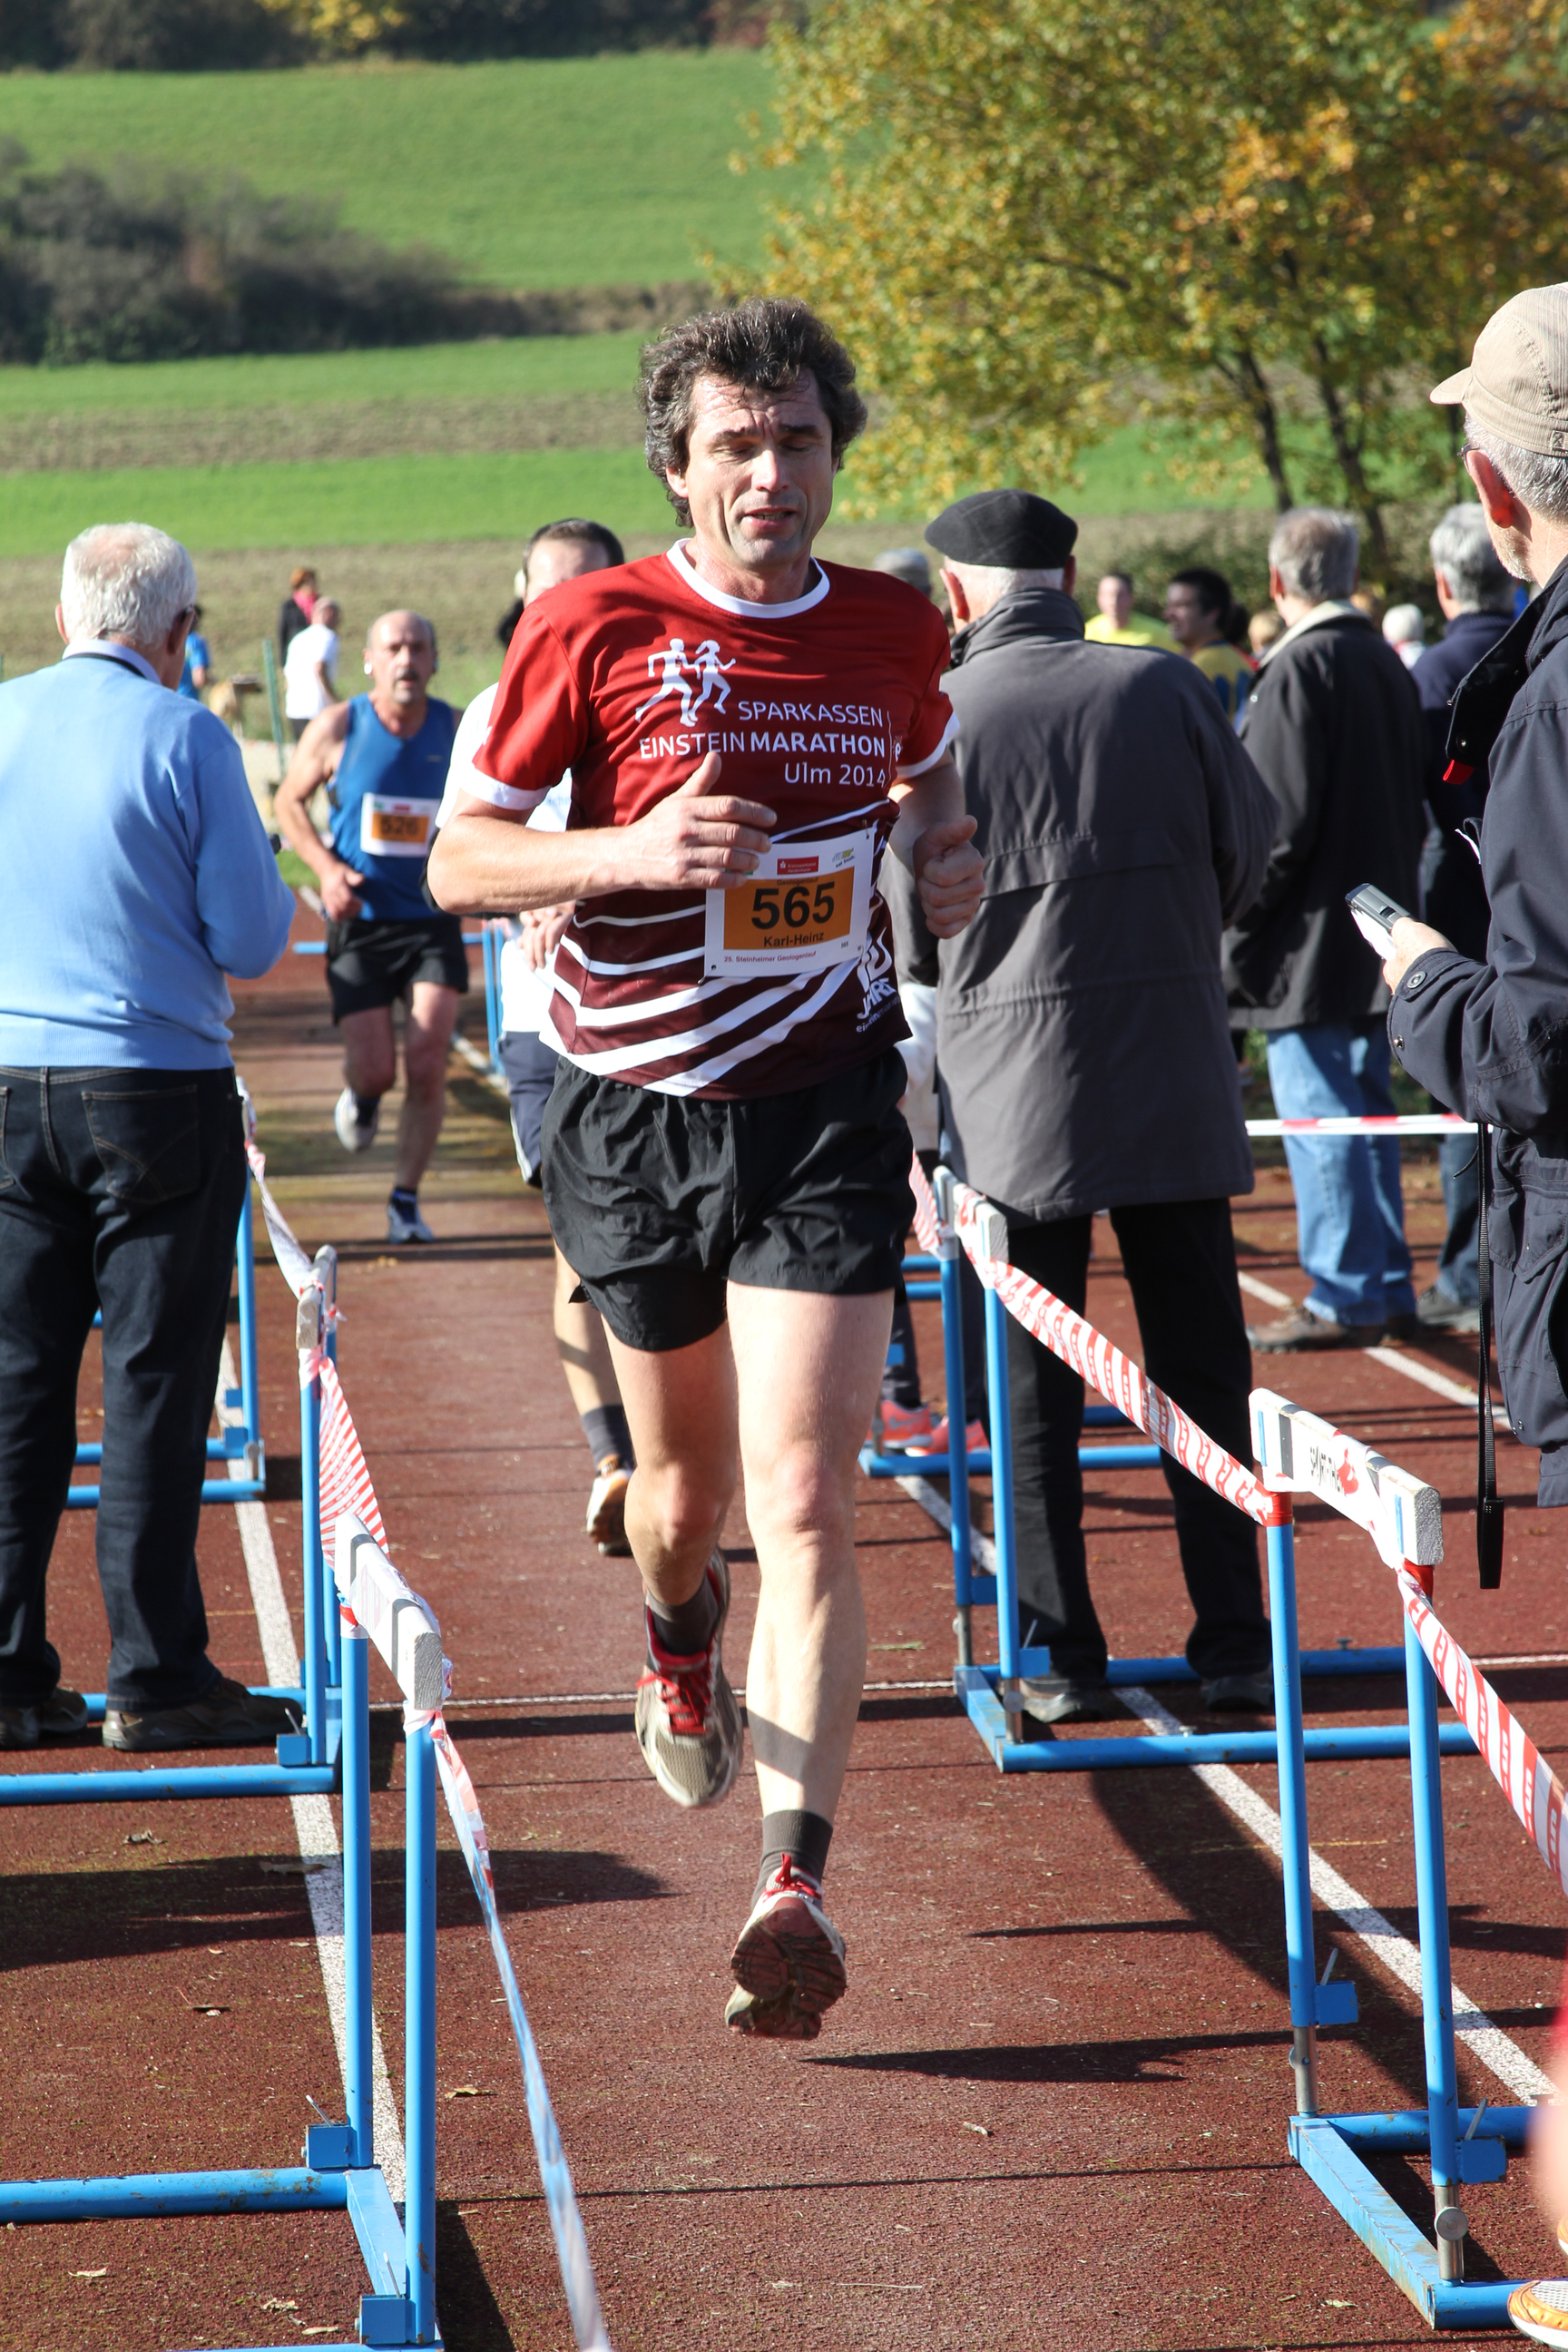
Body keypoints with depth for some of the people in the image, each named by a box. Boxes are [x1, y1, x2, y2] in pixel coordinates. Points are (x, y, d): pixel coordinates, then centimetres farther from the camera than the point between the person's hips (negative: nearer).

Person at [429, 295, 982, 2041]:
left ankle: (795, 1882, -17)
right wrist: (637, 850, -22)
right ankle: (680, 1641, 54)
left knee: (805, 1504, -13)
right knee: (687, 1484, 17)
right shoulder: (593, 628, -7)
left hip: (827, 1106, 0)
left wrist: (945, 861, -1)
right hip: (636, 1108, 0)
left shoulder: (893, 633, 3)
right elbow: (460, 860, -5)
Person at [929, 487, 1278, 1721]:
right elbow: (1251, 844, 8)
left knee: (1033, 1384, 6)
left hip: (1016, 1090, -2)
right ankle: (1234, 1644, 10)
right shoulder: (1164, 689, -2)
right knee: (1202, 1363, 9)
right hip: (1177, 1077, 2)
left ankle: (1059, 1653, 7)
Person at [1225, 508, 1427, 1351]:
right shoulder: (1386, 663, 11)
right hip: (1375, 929, 9)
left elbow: (1280, 816, -19)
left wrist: (1239, 921, -12)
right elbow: (1411, 798, 17)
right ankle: (1386, 1289, 19)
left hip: (1310, 935, -9)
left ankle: (1344, 1298, -3)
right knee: (1366, 1110, 14)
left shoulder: (1299, 667, -15)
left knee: (1320, 1117, -5)